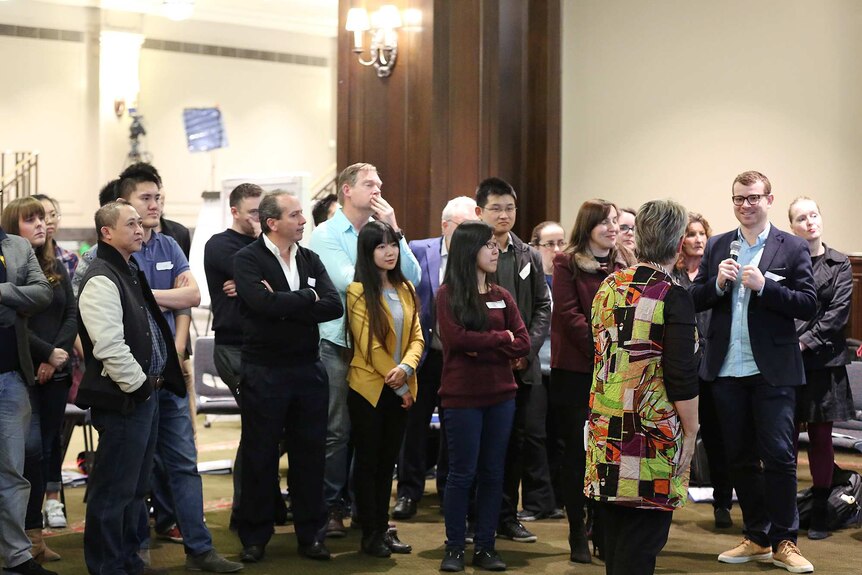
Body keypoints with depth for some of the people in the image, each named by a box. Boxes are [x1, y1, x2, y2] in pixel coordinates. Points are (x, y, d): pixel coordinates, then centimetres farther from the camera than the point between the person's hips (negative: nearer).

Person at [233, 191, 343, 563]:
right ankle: (255, 537, 18)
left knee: (310, 454, 10)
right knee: (260, 455, 6)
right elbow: (264, 302, -24)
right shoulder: (247, 260, -6)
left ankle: (311, 534, 22)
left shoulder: (310, 259, 8)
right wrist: (308, 298, -11)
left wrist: (285, 305, -15)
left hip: (308, 368, 4)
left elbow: (334, 306, -6)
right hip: (264, 371, -4)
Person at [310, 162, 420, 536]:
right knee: (338, 429, -2)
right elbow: (347, 282, -18)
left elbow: (412, 277, -2)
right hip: (338, 345, -4)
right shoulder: (326, 234, -4)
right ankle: (330, 506, 9)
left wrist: (394, 230, -8)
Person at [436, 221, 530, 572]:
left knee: (493, 473, 7)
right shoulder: (448, 293, -3)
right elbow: (456, 338, -17)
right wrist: (501, 338, -8)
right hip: (462, 396, -4)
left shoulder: (502, 296, 8)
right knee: (462, 473, 1)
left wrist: (481, 347, -12)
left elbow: (523, 345, 1)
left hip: (501, 395, 4)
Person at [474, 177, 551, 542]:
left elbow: (542, 306, 12)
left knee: (530, 437, 2)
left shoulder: (529, 257, 12)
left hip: (523, 364, 4)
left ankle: (506, 517, 15)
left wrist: (528, 347, -3)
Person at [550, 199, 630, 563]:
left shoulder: (622, 266, 12)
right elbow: (569, 315, -10)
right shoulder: (567, 263, -2)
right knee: (577, 450, 3)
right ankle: (578, 535, 9)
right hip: (575, 370, -4)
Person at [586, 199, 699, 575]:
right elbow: (682, 377, -15)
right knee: (640, 544, 1)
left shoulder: (609, 286, 5)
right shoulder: (673, 298, -14)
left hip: (606, 433, 7)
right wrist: (690, 432, -5)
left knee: (615, 534, 17)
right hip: (652, 439, -6)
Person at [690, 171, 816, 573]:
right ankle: (756, 538, 24)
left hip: (773, 370, -4)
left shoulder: (792, 248, -1)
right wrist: (717, 283, -12)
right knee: (740, 457, 12)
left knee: (779, 455, -3)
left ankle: (784, 542, 9)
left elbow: (809, 305, -8)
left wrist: (764, 286, -19)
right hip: (727, 370, 4)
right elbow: (694, 301, 7)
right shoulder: (717, 246, 9)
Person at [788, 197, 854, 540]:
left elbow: (839, 311, -3)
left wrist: (806, 342, -11)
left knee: (821, 437, 5)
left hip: (823, 360, 1)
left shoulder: (839, 264, 6)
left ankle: (819, 512, 14)